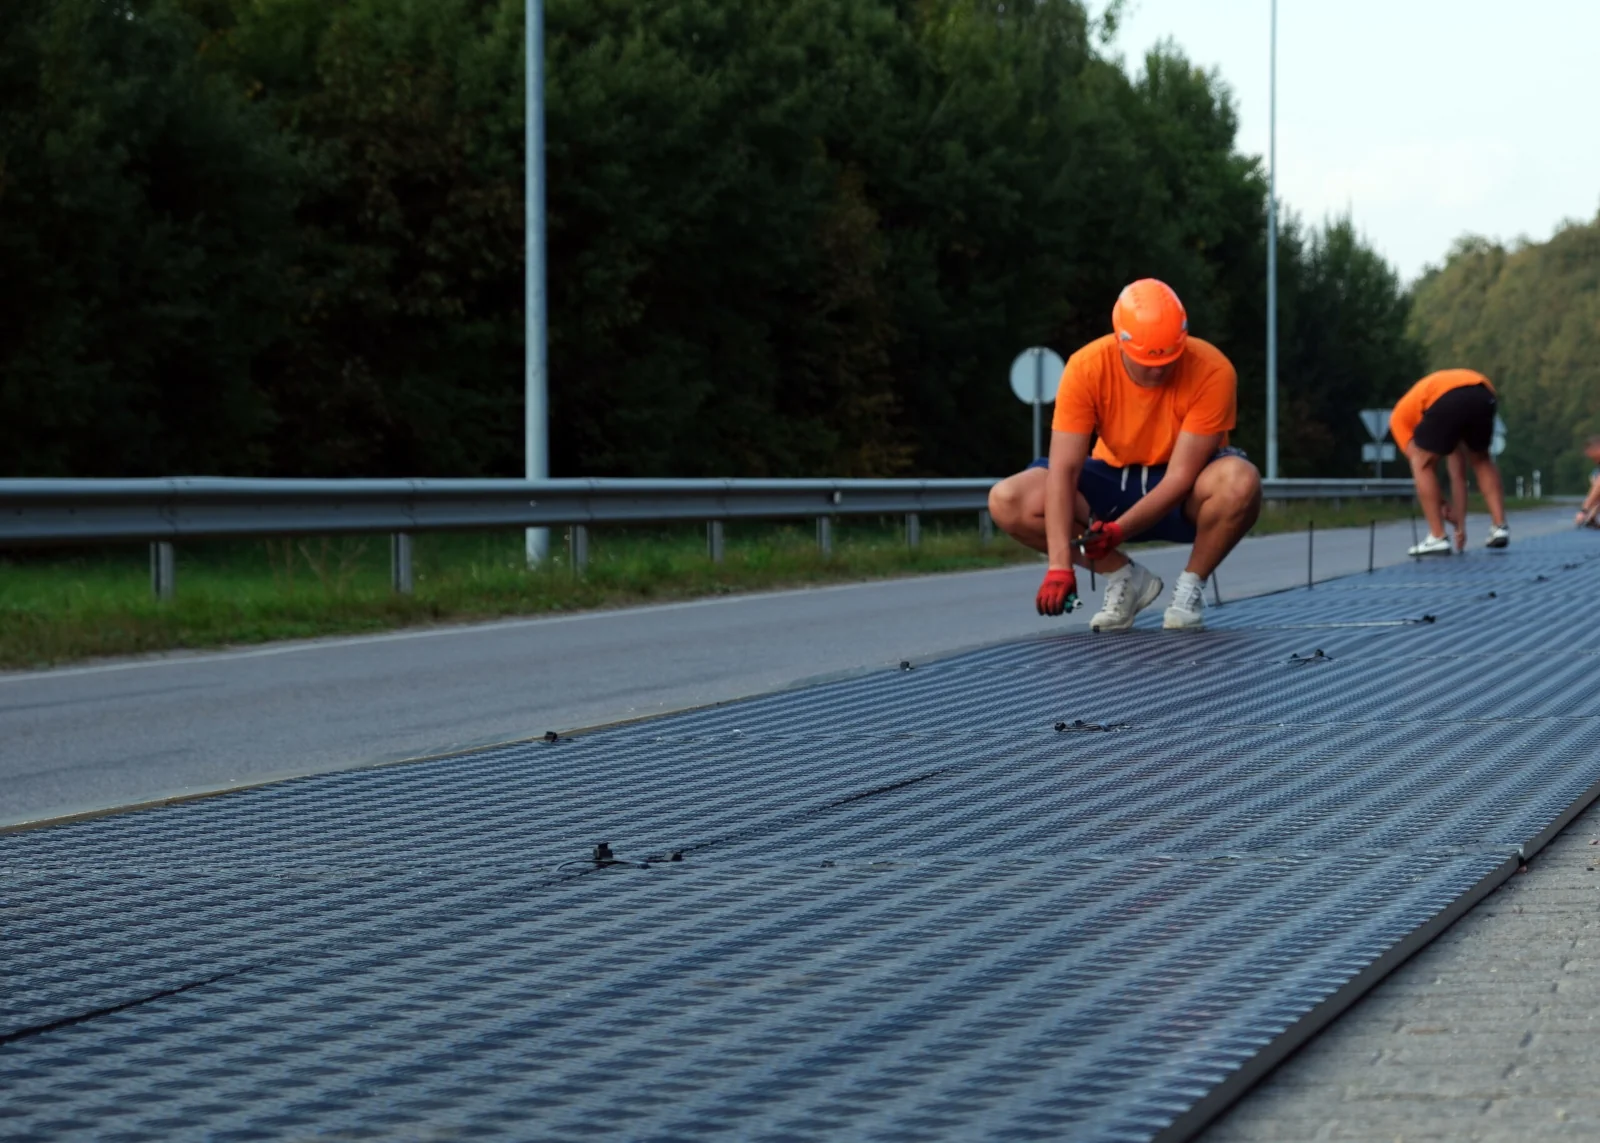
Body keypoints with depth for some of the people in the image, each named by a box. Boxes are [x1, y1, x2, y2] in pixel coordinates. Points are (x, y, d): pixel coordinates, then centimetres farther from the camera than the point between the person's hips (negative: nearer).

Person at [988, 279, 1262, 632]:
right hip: (1114, 479, 2)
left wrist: (1118, 530, -38)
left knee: (1240, 482, -37)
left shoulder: (1212, 371, -26)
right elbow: (1063, 470, -25)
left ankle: (1191, 586, -9)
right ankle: (1126, 579, -3)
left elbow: (1180, 477, -25)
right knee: (1008, 501, -22)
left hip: (1182, 498, -2)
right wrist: (1060, 566, -35)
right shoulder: (1086, 368, -22)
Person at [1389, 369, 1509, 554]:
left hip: (1446, 400, -5)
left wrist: (1441, 506, 31)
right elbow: (1459, 473, 43)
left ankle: (1438, 538, 12)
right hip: (1484, 395, 5)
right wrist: (1461, 524, 44)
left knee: (1424, 464, 18)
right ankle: (1499, 527, 26)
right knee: (1481, 461, 33)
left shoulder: (1401, 413, 34)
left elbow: (1420, 463, 24)